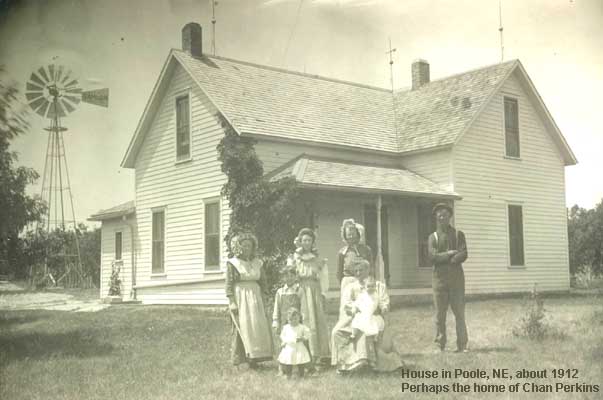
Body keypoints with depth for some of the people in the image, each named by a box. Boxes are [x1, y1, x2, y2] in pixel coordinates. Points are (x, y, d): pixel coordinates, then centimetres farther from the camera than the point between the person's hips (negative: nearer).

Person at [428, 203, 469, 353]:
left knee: (460, 312, -3)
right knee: (440, 314, -1)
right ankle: (440, 346, 4)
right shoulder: (433, 237, 10)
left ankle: (462, 345, 1)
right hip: (439, 278, 0)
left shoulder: (458, 234, 11)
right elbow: (432, 257, -5)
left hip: (456, 277, 0)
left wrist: (443, 259, -9)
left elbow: (463, 255, -3)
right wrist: (450, 253, -10)